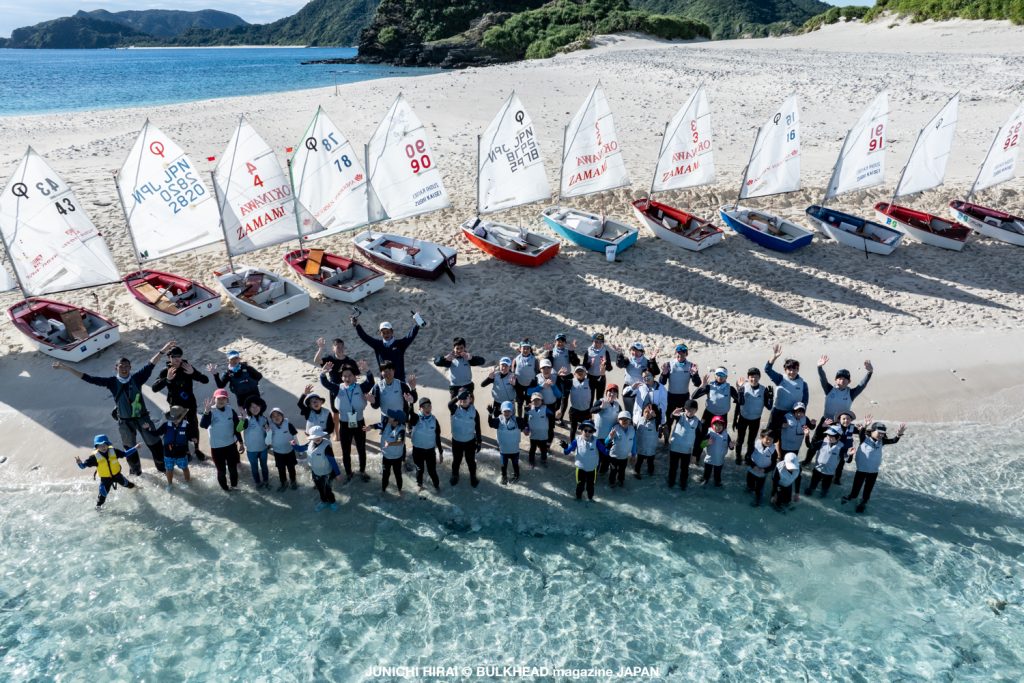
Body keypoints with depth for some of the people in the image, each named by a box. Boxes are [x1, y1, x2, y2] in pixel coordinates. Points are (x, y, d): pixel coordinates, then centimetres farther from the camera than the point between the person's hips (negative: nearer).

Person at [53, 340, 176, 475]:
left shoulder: (136, 378, -10)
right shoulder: (112, 382, -9)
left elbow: (149, 365, -17)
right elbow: (89, 378, -8)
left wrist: (162, 350, -27)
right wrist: (65, 368, -9)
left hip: (142, 418, -1)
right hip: (125, 421, 1)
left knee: (154, 442, 12)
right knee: (130, 447, 19)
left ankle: (162, 465, 33)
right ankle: (135, 469, 43)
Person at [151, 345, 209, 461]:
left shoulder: (187, 368, -9)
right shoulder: (165, 372, -11)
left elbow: (206, 380, -15)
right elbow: (155, 388, -22)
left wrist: (193, 373, -34)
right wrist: (167, 379, -39)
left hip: (190, 404, 1)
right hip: (175, 406, -1)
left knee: (194, 427, 13)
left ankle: (197, 449, 33)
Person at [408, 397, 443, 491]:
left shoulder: (434, 420, -7)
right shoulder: (416, 418, -14)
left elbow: (438, 437, 1)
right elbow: (409, 417, -39)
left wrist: (440, 452, 4)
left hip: (430, 450, 1)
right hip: (418, 450, -1)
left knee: (432, 470, 9)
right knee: (419, 469, 18)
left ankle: (436, 485, 36)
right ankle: (419, 484, 45)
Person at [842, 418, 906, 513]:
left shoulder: (881, 441, -3)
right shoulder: (865, 439, -15)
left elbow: (893, 440, -15)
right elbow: (860, 434, -36)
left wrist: (899, 434, -38)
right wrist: (864, 426, -58)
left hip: (874, 470, 3)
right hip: (861, 469, -3)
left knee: (868, 489, 15)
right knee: (856, 486, 12)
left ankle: (863, 502, 34)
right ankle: (851, 497, 36)